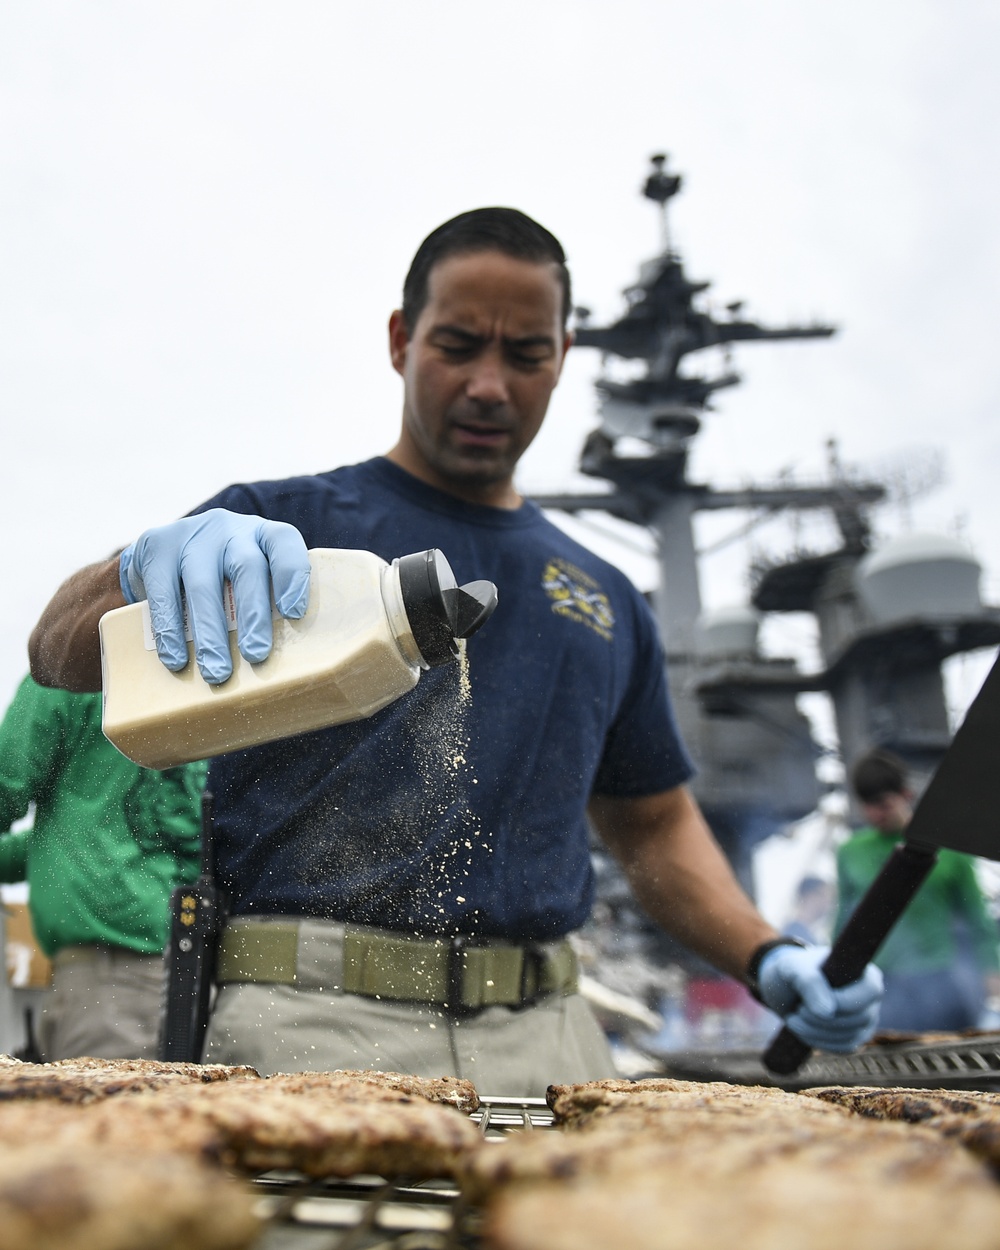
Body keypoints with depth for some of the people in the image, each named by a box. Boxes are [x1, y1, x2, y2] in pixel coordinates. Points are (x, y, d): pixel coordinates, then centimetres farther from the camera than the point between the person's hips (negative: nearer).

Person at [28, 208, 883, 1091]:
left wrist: (768, 959, 6)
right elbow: (61, 653, -8)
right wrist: (152, 561, -31)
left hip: (546, 1036, 4)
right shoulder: (284, 523, 4)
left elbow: (653, 822, 22)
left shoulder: (606, 598, 17)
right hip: (310, 1026, -3)